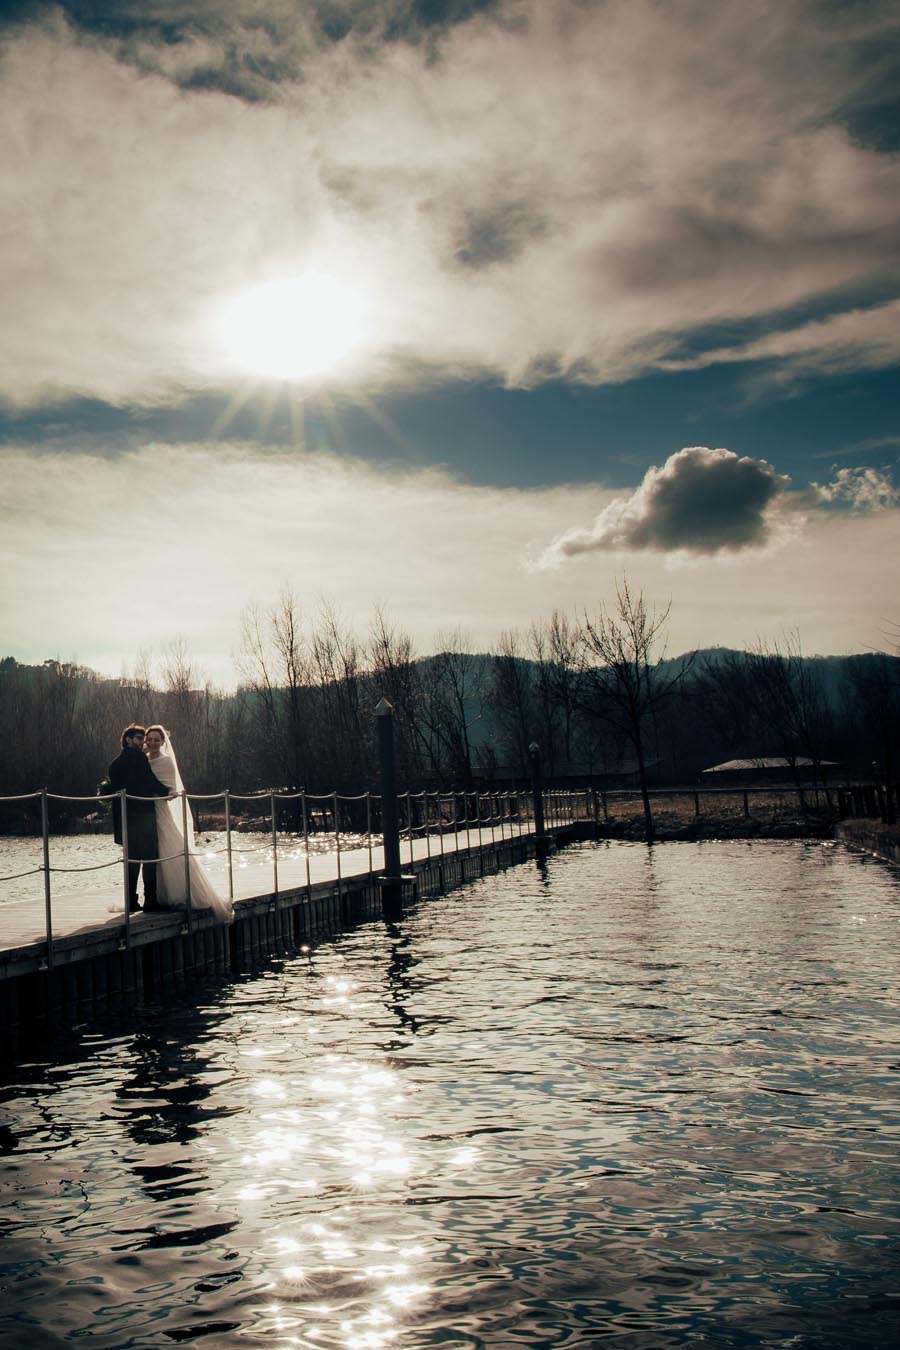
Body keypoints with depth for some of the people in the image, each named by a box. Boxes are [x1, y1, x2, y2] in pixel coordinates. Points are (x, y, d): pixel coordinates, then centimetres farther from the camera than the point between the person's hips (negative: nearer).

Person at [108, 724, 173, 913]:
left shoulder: (115, 763, 16)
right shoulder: (138, 757, -6)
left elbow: (113, 788, 17)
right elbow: (150, 780, -15)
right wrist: (166, 792, -1)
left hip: (125, 817, 7)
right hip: (143, 813, -7)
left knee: (132, 859, 10)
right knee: (150, 857, -4)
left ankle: (131, 901, 8)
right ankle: (150, 900, -7)